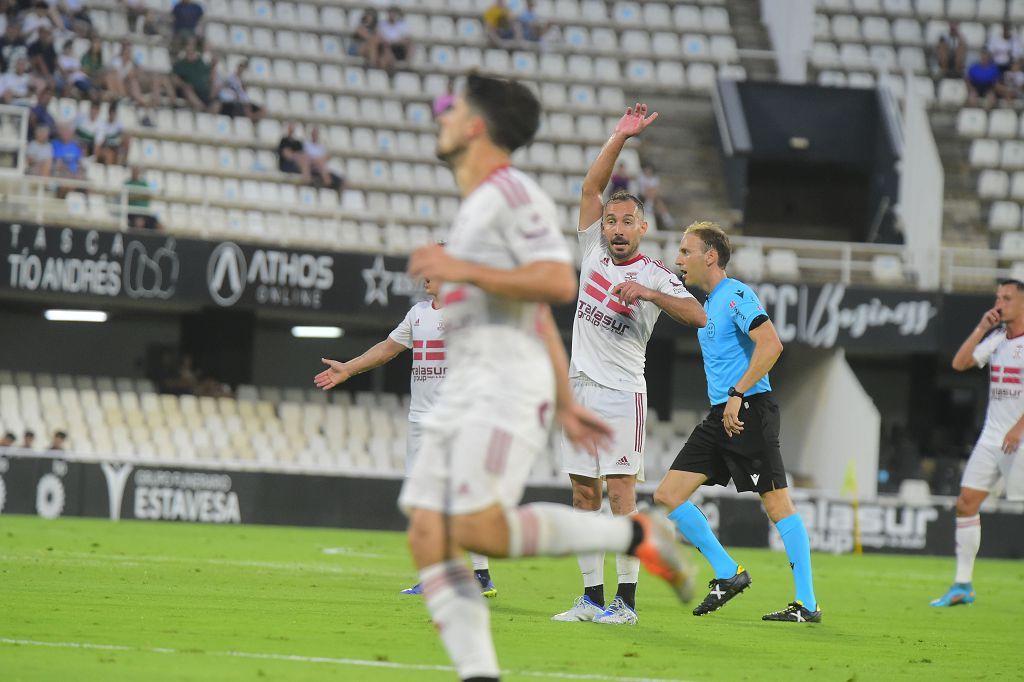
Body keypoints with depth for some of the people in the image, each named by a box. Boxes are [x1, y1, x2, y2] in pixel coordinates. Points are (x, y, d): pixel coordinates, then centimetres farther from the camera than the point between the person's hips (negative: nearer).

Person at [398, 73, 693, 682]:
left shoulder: (512, 193, -6)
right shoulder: (477, 206, 25)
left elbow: (558, 283, -20)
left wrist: (463, 271, -16)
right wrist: (564, 403, 27)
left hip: (507, 386, -9)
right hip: (464, 392, 9)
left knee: (480, 529, -22)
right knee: (428, 537, -5)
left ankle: (635, 534, -7)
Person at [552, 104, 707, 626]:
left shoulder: (655, 276, -4)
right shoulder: (594, 252, 10)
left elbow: (699, 316, -17)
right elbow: (591, 187, 7)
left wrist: (648, 294, -27)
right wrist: (621, 136, 0)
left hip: (621, 394, -5)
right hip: (579, 388, 5)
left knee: (621, 493, -9)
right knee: (584, 494, 5)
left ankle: (626, 600, -9)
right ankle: (592, 597, 8)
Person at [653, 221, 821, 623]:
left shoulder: (736, 295, -10)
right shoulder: (709, 304, 19)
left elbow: (770, 345, -24)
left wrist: (737, 395, -25)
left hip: (748, 412, -10)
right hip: (720, 416, 10)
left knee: (777, 504, -7)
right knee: (668, 495, 3)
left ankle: (807, 605, -5)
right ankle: (728, 575, 9)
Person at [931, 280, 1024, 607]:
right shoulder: (996, 337, 12)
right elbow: (959, 363, 8)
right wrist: (981, 328, 0)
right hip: (992, 436, 7)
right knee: (966, 502, 0)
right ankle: (963, 585, 5)